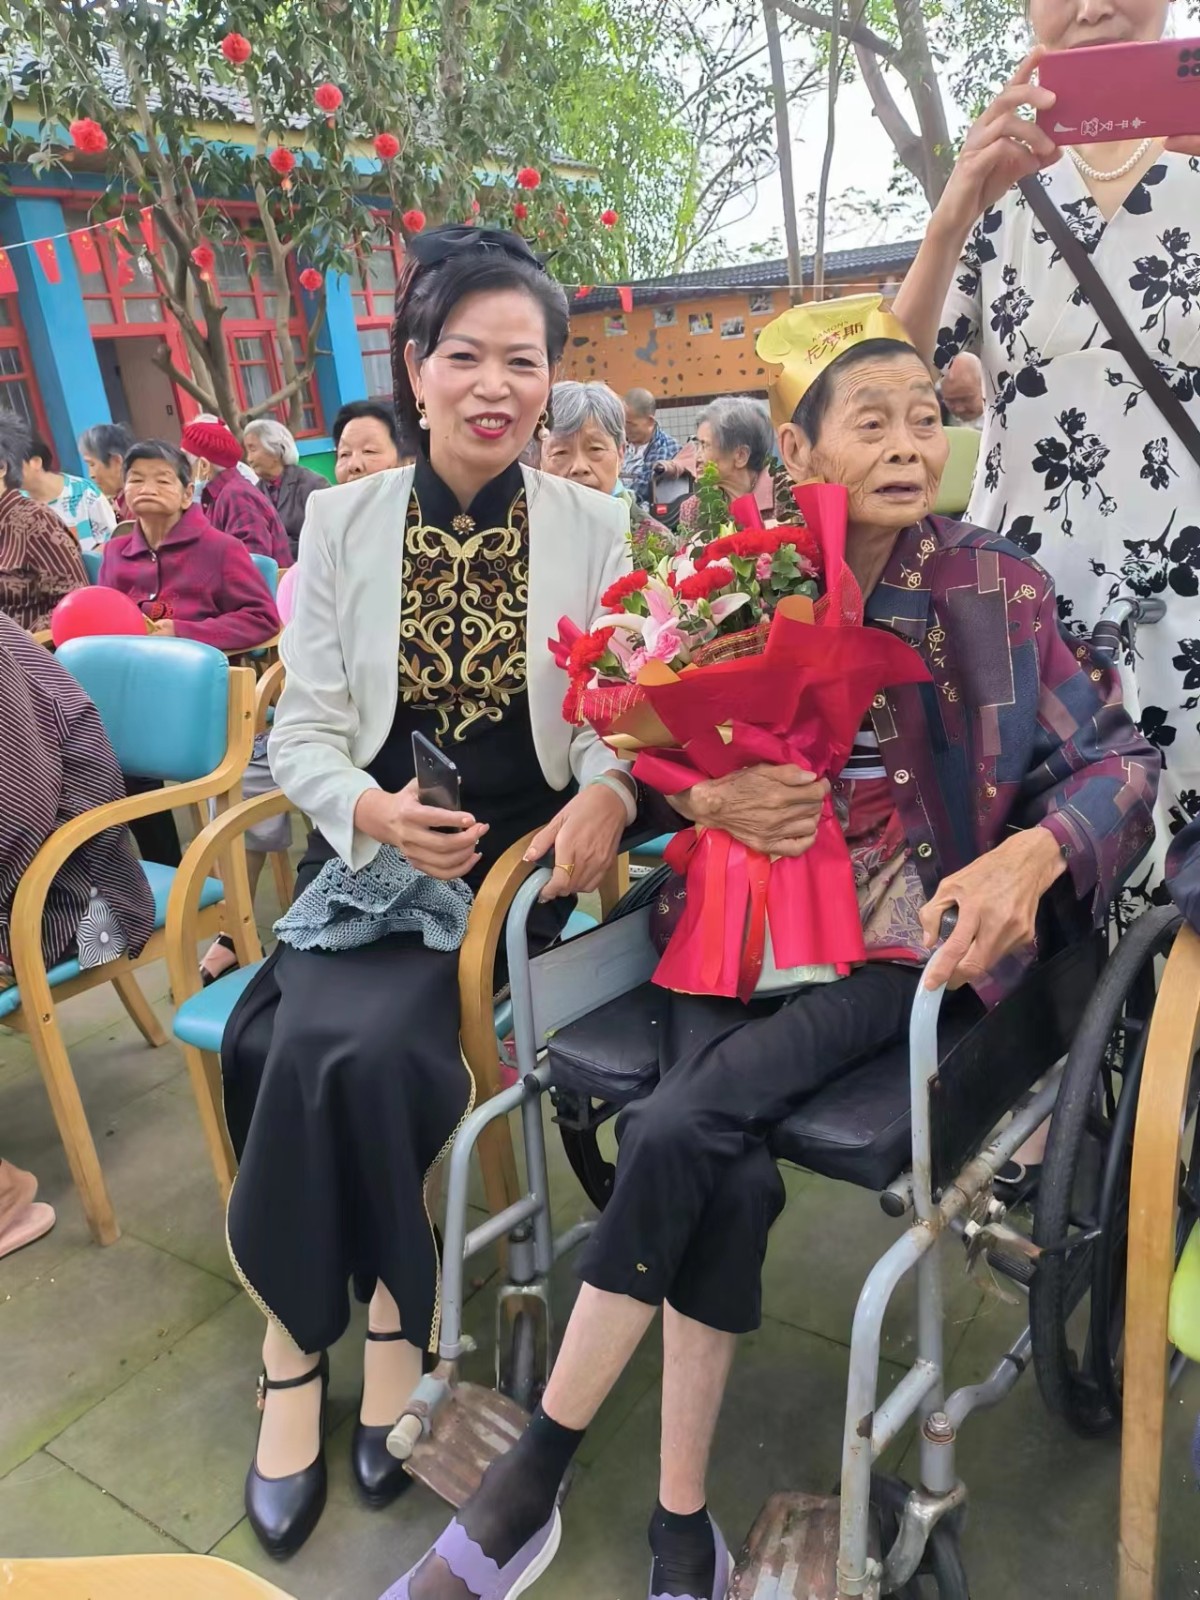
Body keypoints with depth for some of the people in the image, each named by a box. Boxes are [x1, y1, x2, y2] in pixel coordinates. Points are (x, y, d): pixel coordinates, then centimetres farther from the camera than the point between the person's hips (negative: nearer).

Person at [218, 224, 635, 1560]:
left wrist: (607, 794, -22)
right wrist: (372, 812, -18)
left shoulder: (594, 529, 1)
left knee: (344, 1037, -24)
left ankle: (300, 1343, 1)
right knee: (337, 1039, -24)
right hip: (375, 851, 2)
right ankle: (392, 1320, 2)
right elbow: (301, 731, 2)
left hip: (519, 854, -2)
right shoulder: (344, 519, 4)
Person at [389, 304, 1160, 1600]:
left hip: (902, 933, -2)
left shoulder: (993, 589, 2)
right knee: (726, 1170, -25)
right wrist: (704, 793, -14)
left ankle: (530, 1481, -6)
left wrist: (1030, 857, -21)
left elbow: (1115, 760, 0)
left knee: (683, 1125, -24)